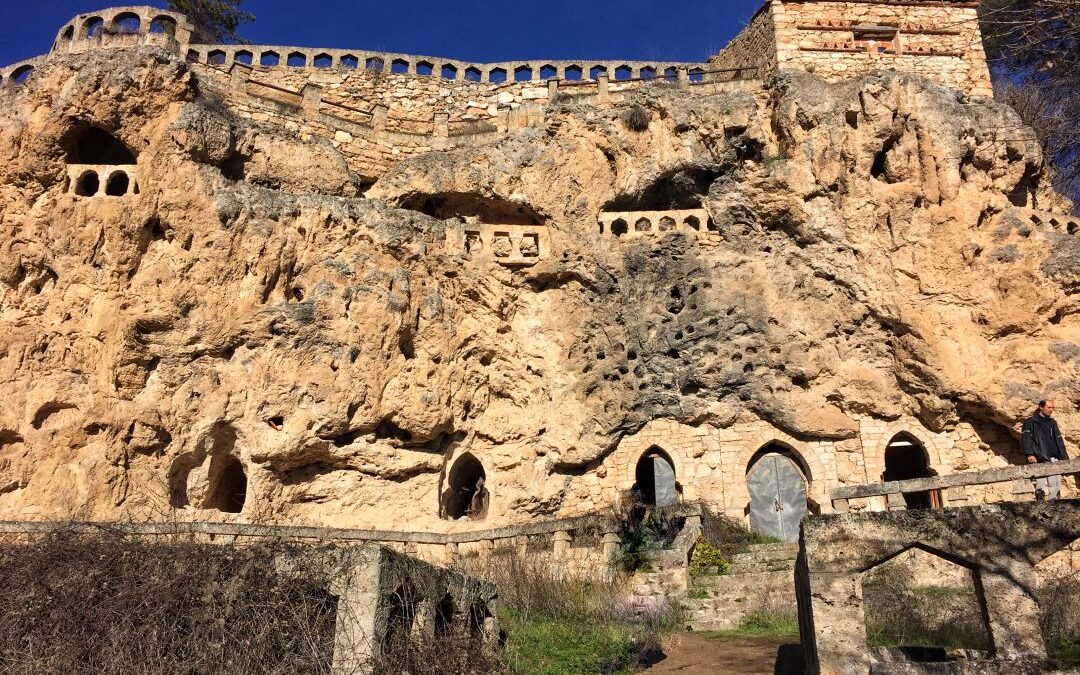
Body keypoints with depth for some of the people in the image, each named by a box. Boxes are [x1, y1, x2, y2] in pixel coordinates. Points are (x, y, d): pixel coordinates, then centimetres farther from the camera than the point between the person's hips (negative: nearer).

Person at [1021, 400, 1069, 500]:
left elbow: (1059, 441, 22)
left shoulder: (1052, 423, 22)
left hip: (1054, 460, 5)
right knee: (1041, 489, -13)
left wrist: (1064, 457, 13)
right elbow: (1025, 438, -6)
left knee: (1055, 488, 0)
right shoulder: (1031, 422, 4)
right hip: (1039, 461, -5)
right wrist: (1029, 454, -18)